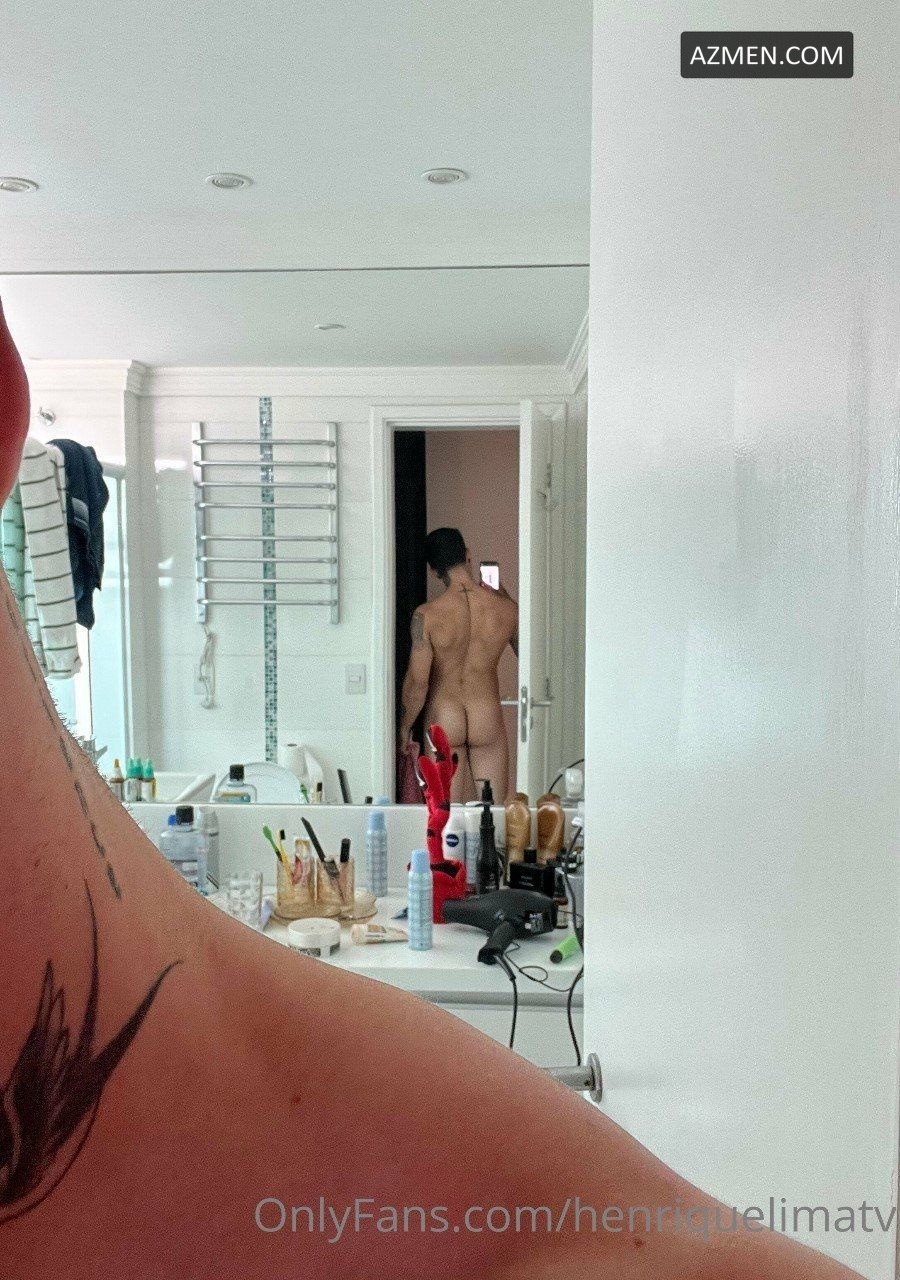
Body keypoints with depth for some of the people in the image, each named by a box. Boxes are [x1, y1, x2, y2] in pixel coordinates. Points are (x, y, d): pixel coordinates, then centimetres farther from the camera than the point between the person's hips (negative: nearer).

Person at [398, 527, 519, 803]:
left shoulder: (426, 615, -14)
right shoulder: (504, 607, -8)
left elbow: (417, 682, -14)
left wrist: (404, 728, 1)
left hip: (443, 720, -1)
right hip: (488, 719, 1)